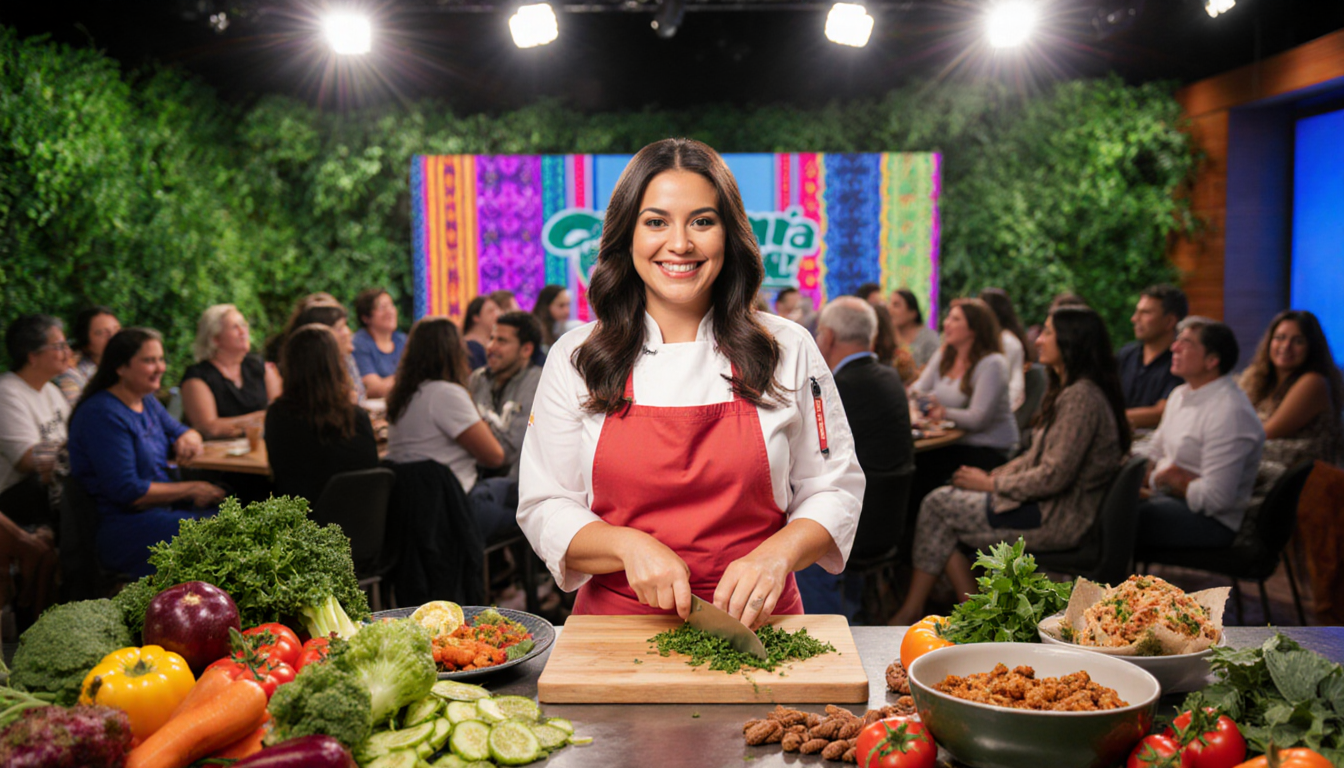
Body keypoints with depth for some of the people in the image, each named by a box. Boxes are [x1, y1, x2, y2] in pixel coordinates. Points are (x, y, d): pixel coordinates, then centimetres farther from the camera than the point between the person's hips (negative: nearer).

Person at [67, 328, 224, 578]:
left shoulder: (147, 402, 13)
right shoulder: (103, 415, -15)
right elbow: (127, 492, -19)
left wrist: (189, 438, -2)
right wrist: (191, 490, -14)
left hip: (163, 508, 9)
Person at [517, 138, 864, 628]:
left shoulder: (789, 350, 3)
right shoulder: (574, 358, 2)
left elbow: (834, 490, 6)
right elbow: (545, 508, 3)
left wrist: (776, 555, -12)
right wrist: (630, 546, -14)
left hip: (754, 625, 0)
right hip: (617, 620, 1)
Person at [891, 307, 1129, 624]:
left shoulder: (1081, 396, -19)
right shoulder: (1068, 390, 14)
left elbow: (1054, 476, -24)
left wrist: (991, 484, -13)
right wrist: (996, 474, 4)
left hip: (1055, 519, -10)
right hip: (1048, 506, 10)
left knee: (937, 506, -5)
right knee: (943, 498, 4)